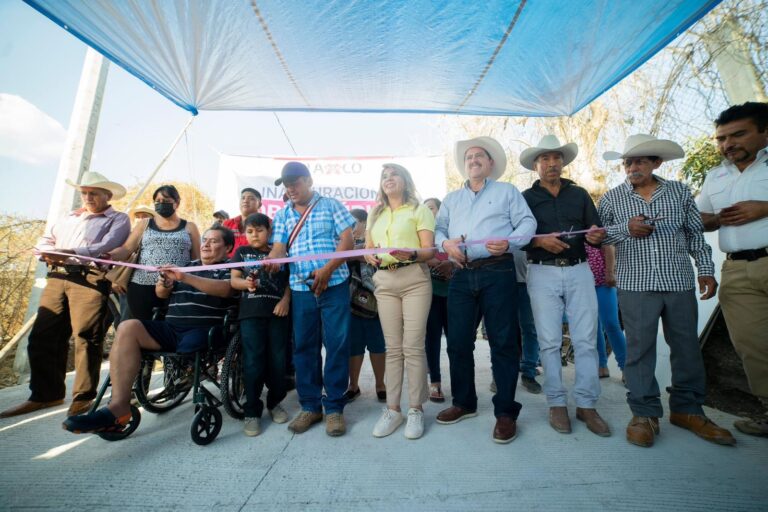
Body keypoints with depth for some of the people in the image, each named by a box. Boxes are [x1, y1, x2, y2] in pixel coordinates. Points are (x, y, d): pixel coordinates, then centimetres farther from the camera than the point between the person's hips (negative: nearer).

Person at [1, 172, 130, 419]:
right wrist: (49, 253, 1)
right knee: (43, 338, 6)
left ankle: (82, 397, 0)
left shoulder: (118, 219, 8)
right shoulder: (67, 218, 29)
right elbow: (43, 242, 24)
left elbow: (106, 246, -8)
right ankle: (45, 394, 18)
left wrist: (71, 253, -20)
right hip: (57, 279, 7)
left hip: (90, 280, -6)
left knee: (86, 338, -8)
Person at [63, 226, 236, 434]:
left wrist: (185, 278, -25)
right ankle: (119, 406, -25)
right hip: (171, 328, 5)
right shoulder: (187, 265, 24)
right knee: (128, 327, -18)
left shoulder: (229, 269, 6)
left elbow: (224, 290, -16)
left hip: (202, 331, -5)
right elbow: (161, 294, 21)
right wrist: (163, 285, -4)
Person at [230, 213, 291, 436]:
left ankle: (275, 402, 26)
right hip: (251, 313, 0)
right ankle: (252, 411, 13)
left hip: (277, 312, 1)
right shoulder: (242, 252, 13)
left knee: (278, 361, 7)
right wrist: (246, 283, -16)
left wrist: (285, 300, -8)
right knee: (253, 363, 0)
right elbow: (234, 280, 6)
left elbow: (289, 280, 8)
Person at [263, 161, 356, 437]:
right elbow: (279, 248, 5)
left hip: (335, 285, -3)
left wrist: (327, 269, -18)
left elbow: (347, 241, -4)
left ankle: (334, 407, 14)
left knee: (337, 344, 0)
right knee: (304, 347, 9)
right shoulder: (282, 214, 15)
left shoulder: (331, 205, 5)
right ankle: (310, 406, 24)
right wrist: (270, 261, -20)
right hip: (301, 289, 4)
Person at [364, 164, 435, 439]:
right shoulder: (375, 214, 21)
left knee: (413, 346, -5)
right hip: (385, 281, 4)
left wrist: (412, 254, -24)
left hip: (415, 278, -4)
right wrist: (371, 257, -4)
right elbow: (368, 248, 19)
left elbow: (429, 250, -3)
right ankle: (392, 408, 13)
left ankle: (416, 409, 8)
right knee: (393, 348, 6)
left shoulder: (419, 210, 6)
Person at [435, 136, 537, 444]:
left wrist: (509, 242, -17)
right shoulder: (452, 198, 24)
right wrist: (445, 243, -7)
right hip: (462, 276, 4)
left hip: (498, 273, -3)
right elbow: (439, 228, 16)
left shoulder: (507, 191, 14)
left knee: (503, 343, 0)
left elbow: (527, 223, 3)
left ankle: (506, 412, 14)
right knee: (458, 342, 6)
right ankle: (464, 403, 25)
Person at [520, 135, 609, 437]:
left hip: (579, 271, 3)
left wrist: (597, 236, -11)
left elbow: (595, 232, 11)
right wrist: (539, 241, -18)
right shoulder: (525, 198, 7)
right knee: (549, 342, 1)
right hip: (543, 274, -2)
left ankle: (586, 404, 13)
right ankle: (557, 403, 12)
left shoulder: (579, 194, 15)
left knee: (586, 340, 1)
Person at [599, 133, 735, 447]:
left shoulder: (680, 192, 10)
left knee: (687, 347, 10)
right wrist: (625, 229, -14)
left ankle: (688, 409, 27)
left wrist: (706, 269, 6)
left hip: (680, 284, 3)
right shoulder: (612, 198, 4)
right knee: (639, 348, 0)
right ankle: (644, 413, 12)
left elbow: (695, 234, 13)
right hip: (636, 286, -2)